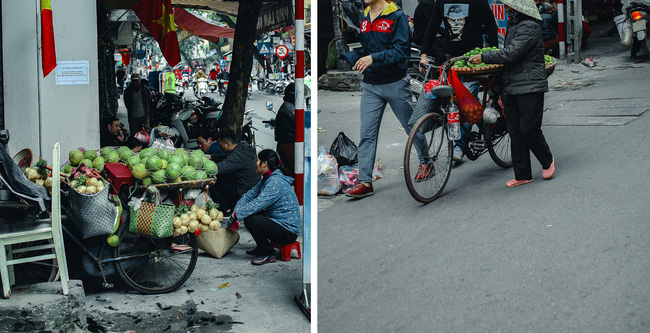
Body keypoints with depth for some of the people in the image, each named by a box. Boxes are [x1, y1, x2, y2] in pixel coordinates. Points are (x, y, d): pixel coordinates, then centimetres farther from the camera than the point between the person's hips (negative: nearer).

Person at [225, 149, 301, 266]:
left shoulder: (276, 182, -21)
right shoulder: (267, 179, 11)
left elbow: (257, 204, -26)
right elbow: (248, 196, 9)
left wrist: (235, 216, -19)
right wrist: (235, 215, -2)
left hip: (288, 232, -10)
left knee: (250, 219, -23)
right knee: (249, 212, 11)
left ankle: (268, 254, -7)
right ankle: (261, 247, 20)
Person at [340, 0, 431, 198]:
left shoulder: (397, 16, -11)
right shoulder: (364, 18, 9)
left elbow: (401, 50, -19)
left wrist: (374, 58, -29)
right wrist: (343, 55, 2)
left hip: (395, 83, -5)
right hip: (371, 85, 5)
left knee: (411, 126, 12)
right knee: (367, 134, -1)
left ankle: (426, 163, 35)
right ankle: (365, 182, 0)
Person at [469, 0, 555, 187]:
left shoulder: (529, 27, -11)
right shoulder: (513, 26, 20)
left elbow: (512, 53, -21)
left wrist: (484, 57, -16)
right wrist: (502, 90, 23)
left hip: (530, 87, -9)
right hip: (512, 88, 9)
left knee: (529, 129, -8)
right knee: (515, 132, 5)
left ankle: (547, 161, 18)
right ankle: (522, 175, 9)